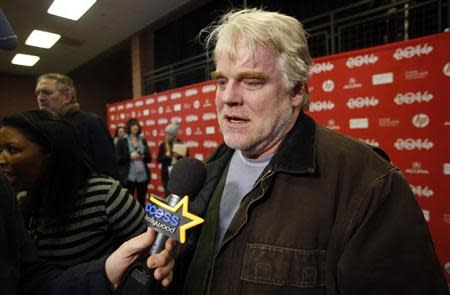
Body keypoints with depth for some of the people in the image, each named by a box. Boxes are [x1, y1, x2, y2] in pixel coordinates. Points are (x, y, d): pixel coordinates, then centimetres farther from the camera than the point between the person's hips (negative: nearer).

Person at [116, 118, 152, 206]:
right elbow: (117, 159, -5)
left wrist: (143, 157, -8)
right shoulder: (122, 141, 0)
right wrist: (130, 156, -16)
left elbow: (149, 158, 12)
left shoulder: (143, 140, 10)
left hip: (143, 176, 4)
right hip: (128, 177, -3)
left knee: (142, 201, 10)